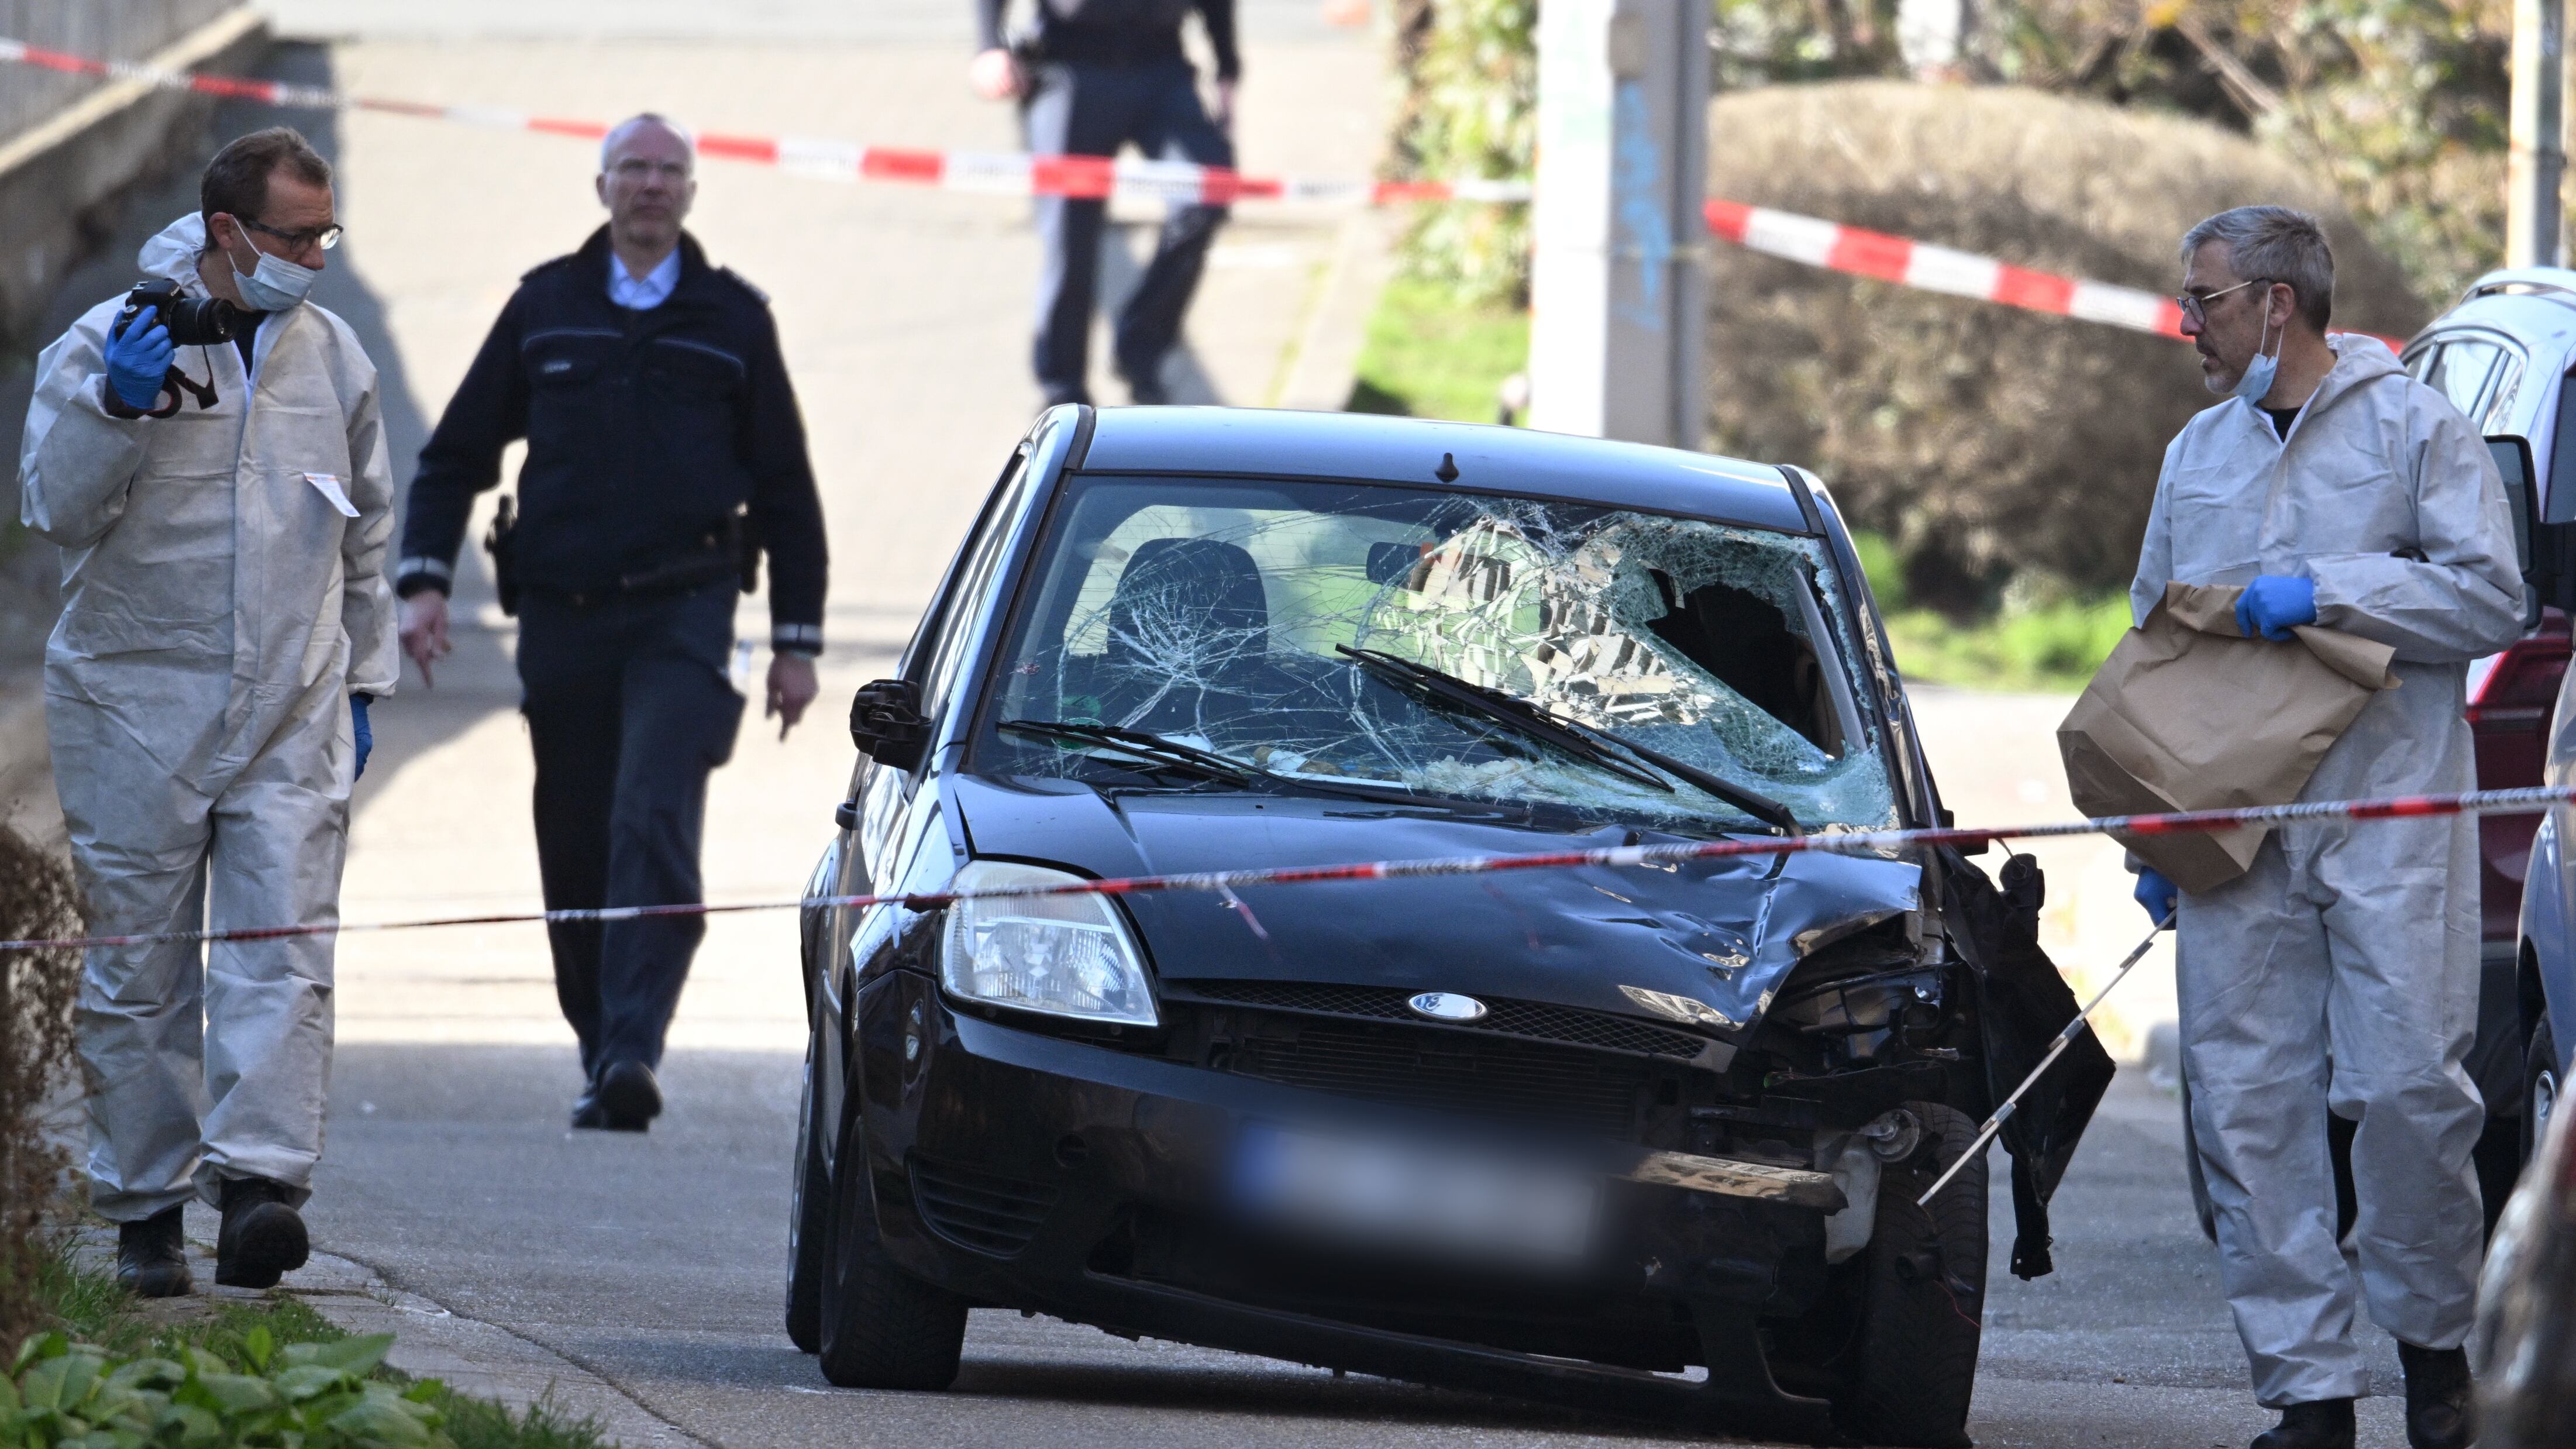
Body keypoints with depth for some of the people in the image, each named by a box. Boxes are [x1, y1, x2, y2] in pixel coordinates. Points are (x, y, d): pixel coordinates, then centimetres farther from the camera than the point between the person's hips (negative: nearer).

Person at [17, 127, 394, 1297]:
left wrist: (363, 677, 19)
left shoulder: (332, 357, 10)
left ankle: (259, 1179, -20)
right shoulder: (105, 343, -4)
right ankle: (145, 1210, 9)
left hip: (293, 716, 3)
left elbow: (366, 534, 21)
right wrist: (115, 407, -25)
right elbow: (55, 506, -10)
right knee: (141, 968, 2)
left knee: (282, 950, -12)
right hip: (135, 708, -3)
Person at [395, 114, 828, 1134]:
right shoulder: (544, 307, 10)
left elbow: (785, 488, 13)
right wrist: (424, 579, 0)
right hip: (561, 619, 3)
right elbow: (457, 454, 14)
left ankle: (632, 1050, -27)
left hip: (682, 618, -3)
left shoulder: (733, 320, 8)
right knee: (576, 851, 5)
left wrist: (797, 640, 10)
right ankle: (601, 1055, 15)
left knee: (654, 829, -18)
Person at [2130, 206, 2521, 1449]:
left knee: (2408, 1086, -10)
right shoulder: (2196, 457, 19)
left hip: (2389, 816, -5)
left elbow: (2491, 600, -6)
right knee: (2247, 1101, -2)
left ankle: (2433, 1341, 10)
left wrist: (2328, 591, -14)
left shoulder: (2413, 428, 2)